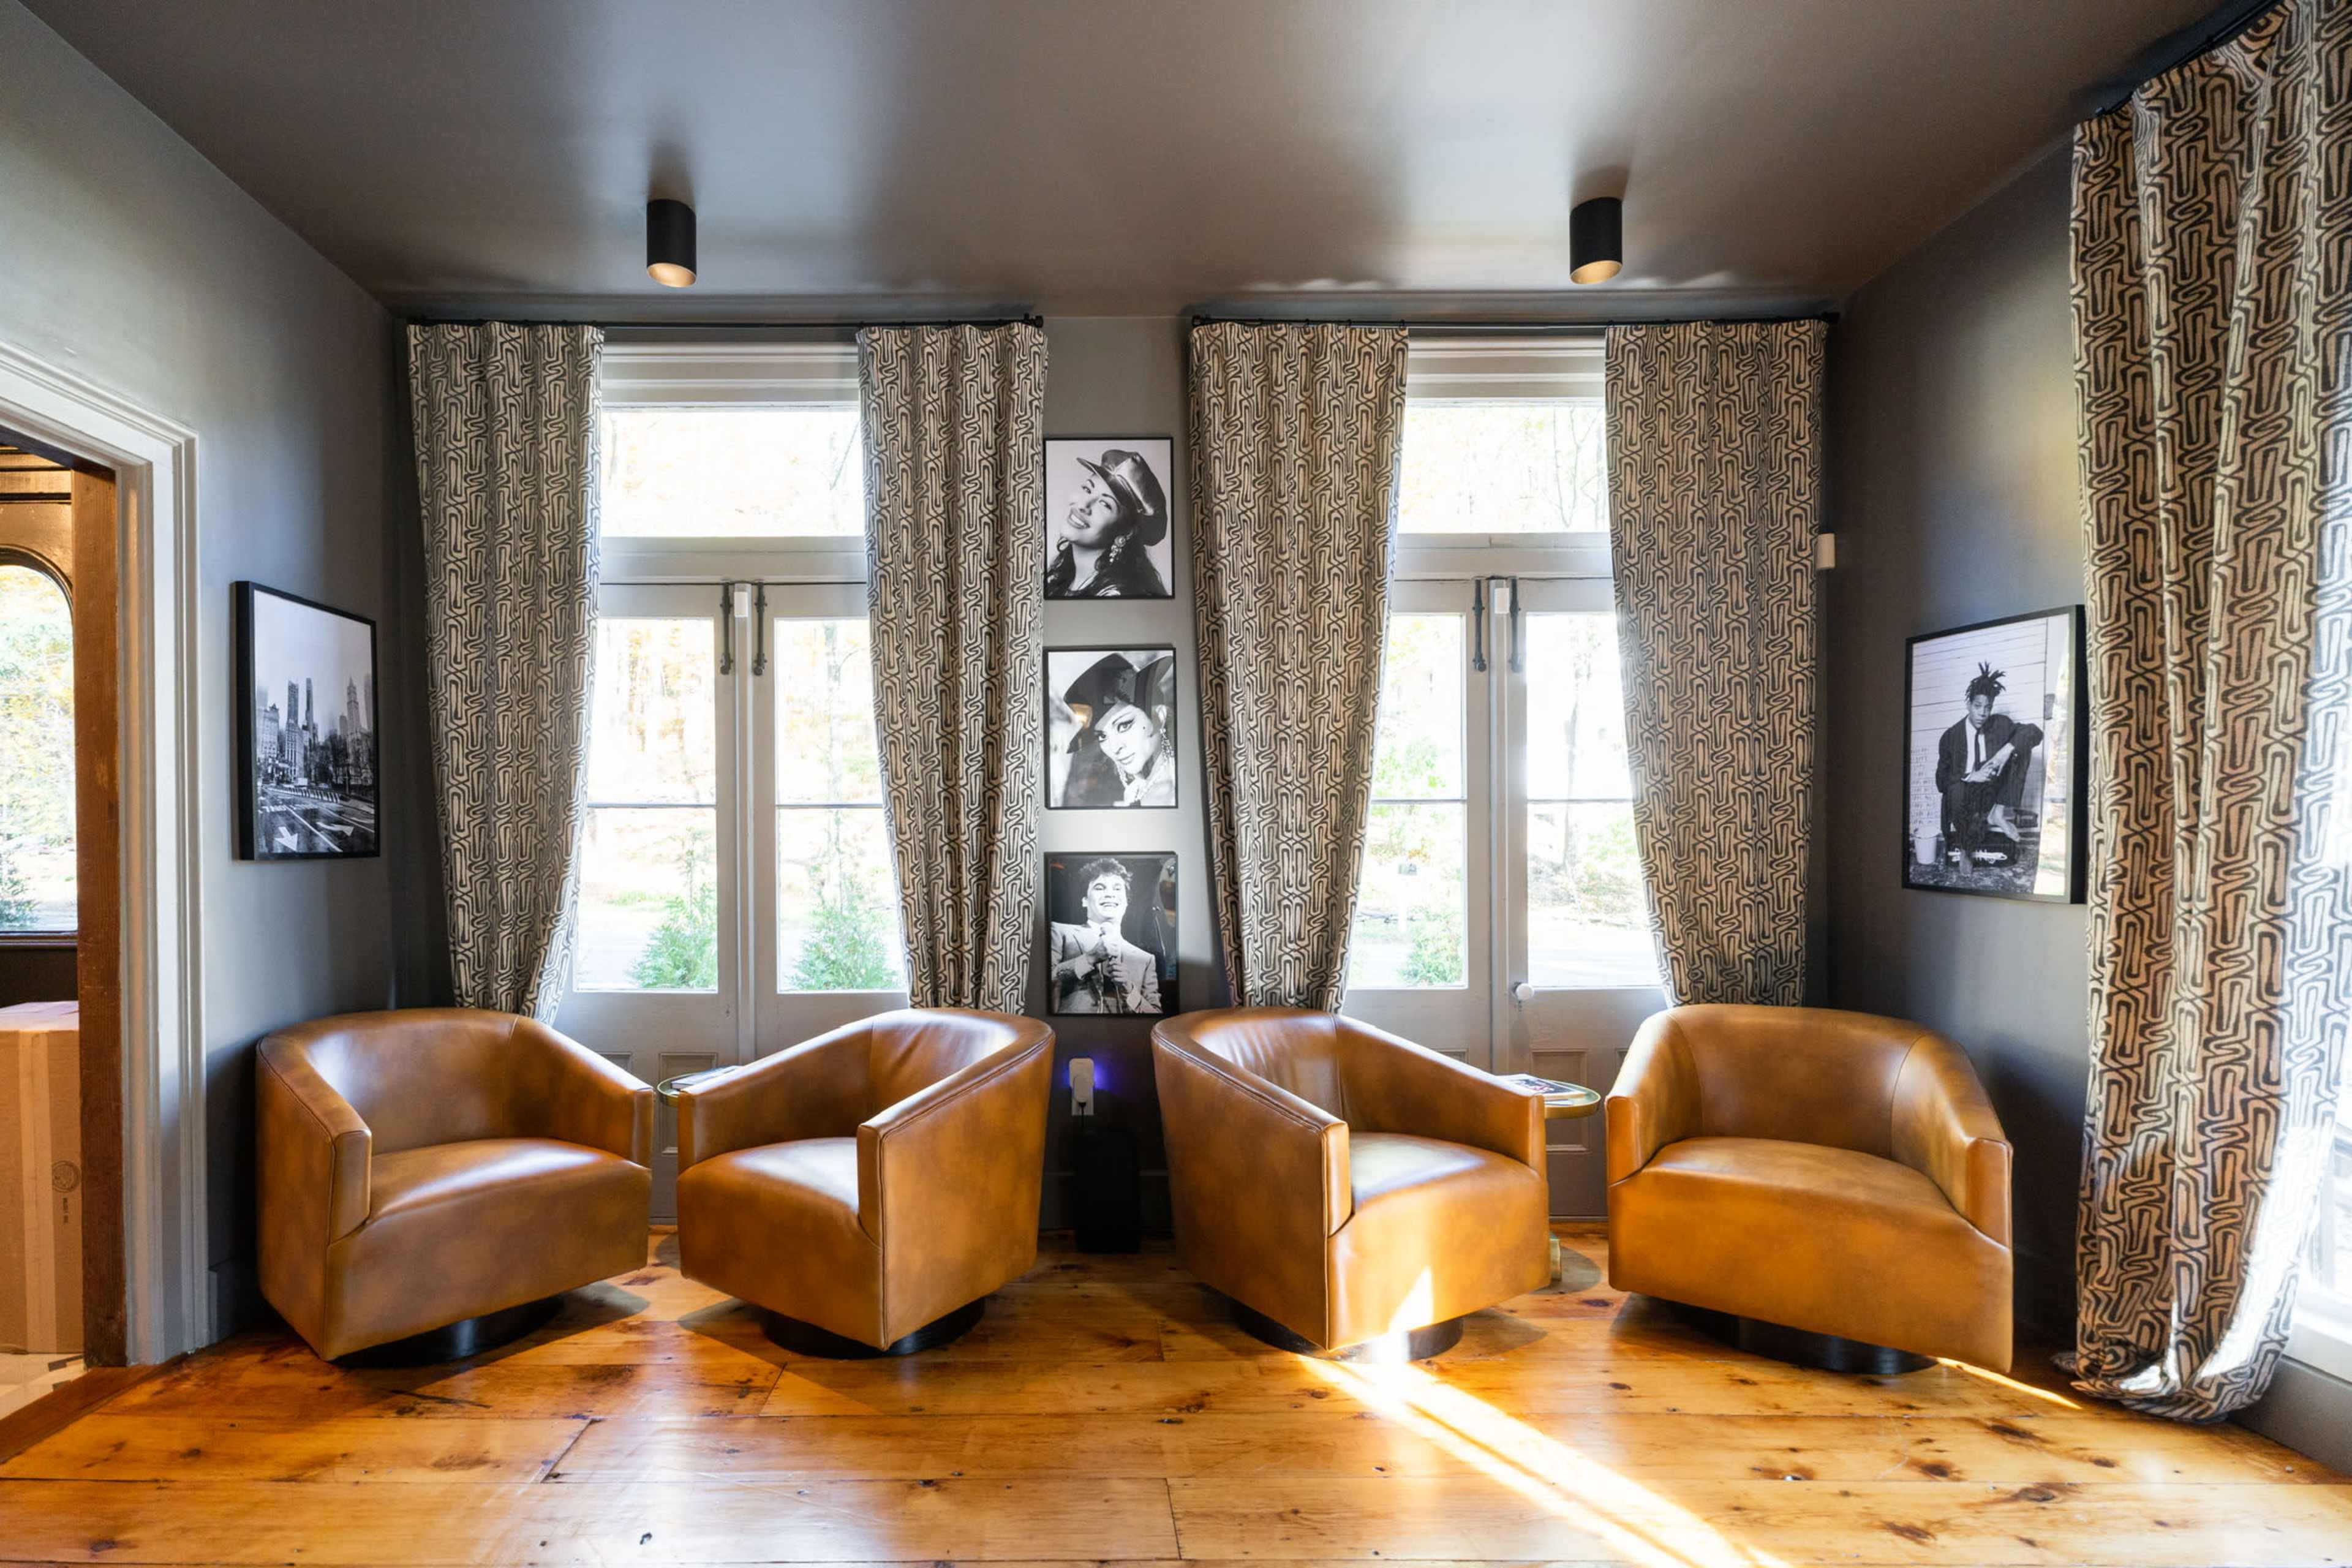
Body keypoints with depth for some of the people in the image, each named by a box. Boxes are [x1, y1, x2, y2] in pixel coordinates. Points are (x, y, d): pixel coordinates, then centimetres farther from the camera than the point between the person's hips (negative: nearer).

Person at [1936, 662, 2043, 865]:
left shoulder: (2000, 724, 2)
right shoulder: (1951, 736, -5)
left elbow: (2034, 733, -11)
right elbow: (1942, 780, -6)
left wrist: (2007, 749, -26)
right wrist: (1970, 777, -25)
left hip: (1994, 793, 3)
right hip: (1963, 795, -3)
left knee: (2021, 745, -16)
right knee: (1957, 788, -41)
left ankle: (1998, 812, -18)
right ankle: (1965, 849, -20)